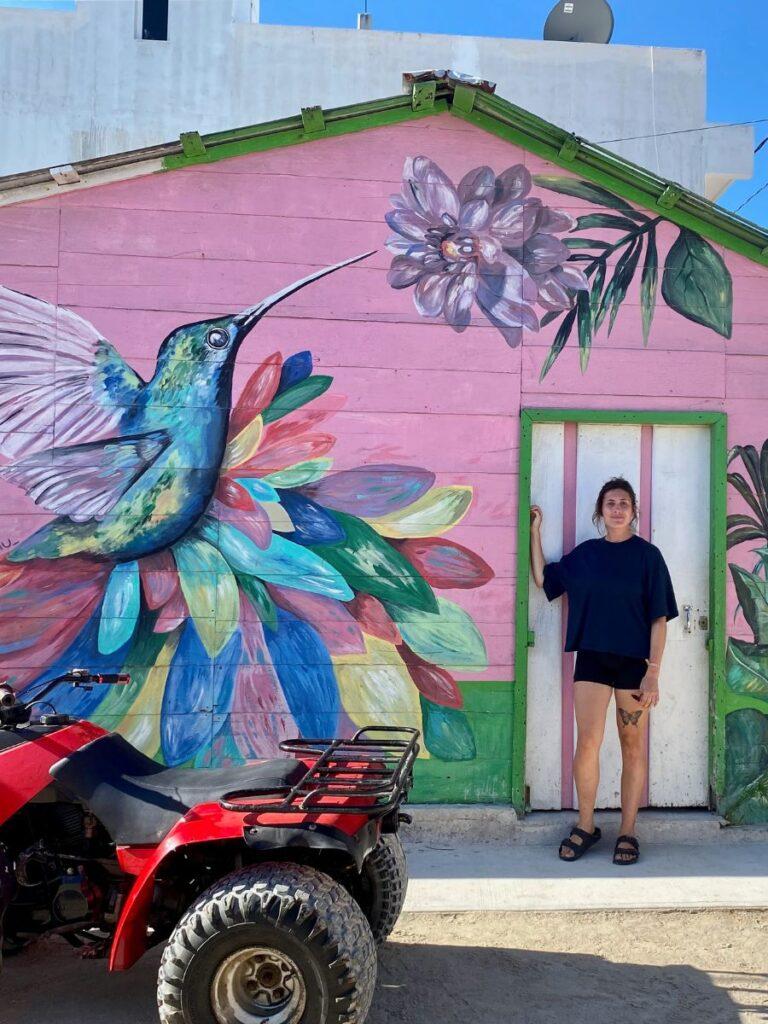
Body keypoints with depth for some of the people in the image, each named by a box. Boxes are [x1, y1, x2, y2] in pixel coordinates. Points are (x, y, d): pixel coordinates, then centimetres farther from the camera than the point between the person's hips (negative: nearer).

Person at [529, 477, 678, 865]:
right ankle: (585, 826, 14)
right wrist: (535, 531, 11)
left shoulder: (647, 555, -1)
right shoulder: (584, 553, 8)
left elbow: (659, 617, -4)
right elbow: (543, 578, 16)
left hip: (634, 661, -2)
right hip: (592, 657, 2)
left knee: (633, 747, 5)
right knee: (587, 743, -3)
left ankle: (627, 832, 17)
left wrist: (653, 671, -10)